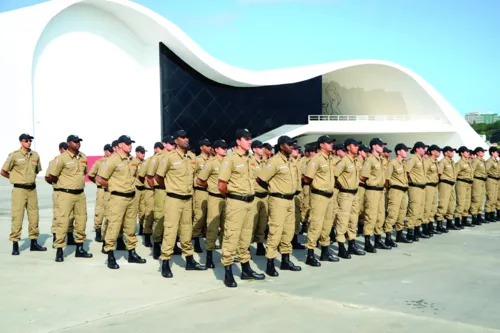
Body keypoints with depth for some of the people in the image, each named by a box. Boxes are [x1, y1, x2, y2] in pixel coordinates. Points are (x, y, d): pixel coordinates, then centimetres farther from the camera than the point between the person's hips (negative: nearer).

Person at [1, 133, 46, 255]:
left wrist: (30, 178, 12)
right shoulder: (14, 155, -7)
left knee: (34, 216, 8)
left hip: (32, 189, 5)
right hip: (19, 190, -5)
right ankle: (15, 245, 0)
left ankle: (33, 243, 18)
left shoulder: (35, 155, 7)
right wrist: (16, 179, 6)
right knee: (17, 217, -5)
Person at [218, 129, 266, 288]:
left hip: (249, 202, 8)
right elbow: (221, 185, -13)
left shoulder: (248, 159, 12)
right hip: (236, 202, -8)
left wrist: (249, 195, 12)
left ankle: (246, 269, 25)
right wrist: (232, 196, 2)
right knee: (231, 236, -4)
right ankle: (228, 272, 3)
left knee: (246, 236, 15)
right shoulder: (231, 159, -12)